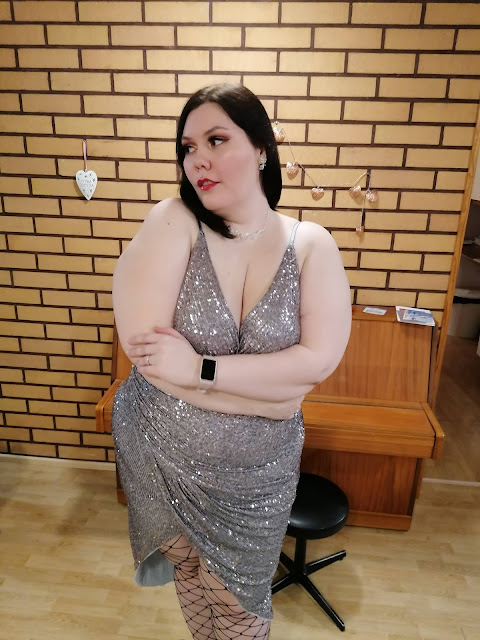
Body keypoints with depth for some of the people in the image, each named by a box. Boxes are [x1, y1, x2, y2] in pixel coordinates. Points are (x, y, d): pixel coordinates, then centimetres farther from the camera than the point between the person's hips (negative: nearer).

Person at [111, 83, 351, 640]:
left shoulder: (311, 245, -11)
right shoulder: (172, 224, -15)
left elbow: (319, 360, -20)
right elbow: (144, 348, -25)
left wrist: (200, 368, -27)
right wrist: (275, 383, -22)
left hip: (258, 473, 0)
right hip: (164, 458, 1)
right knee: (192, 583, 28)